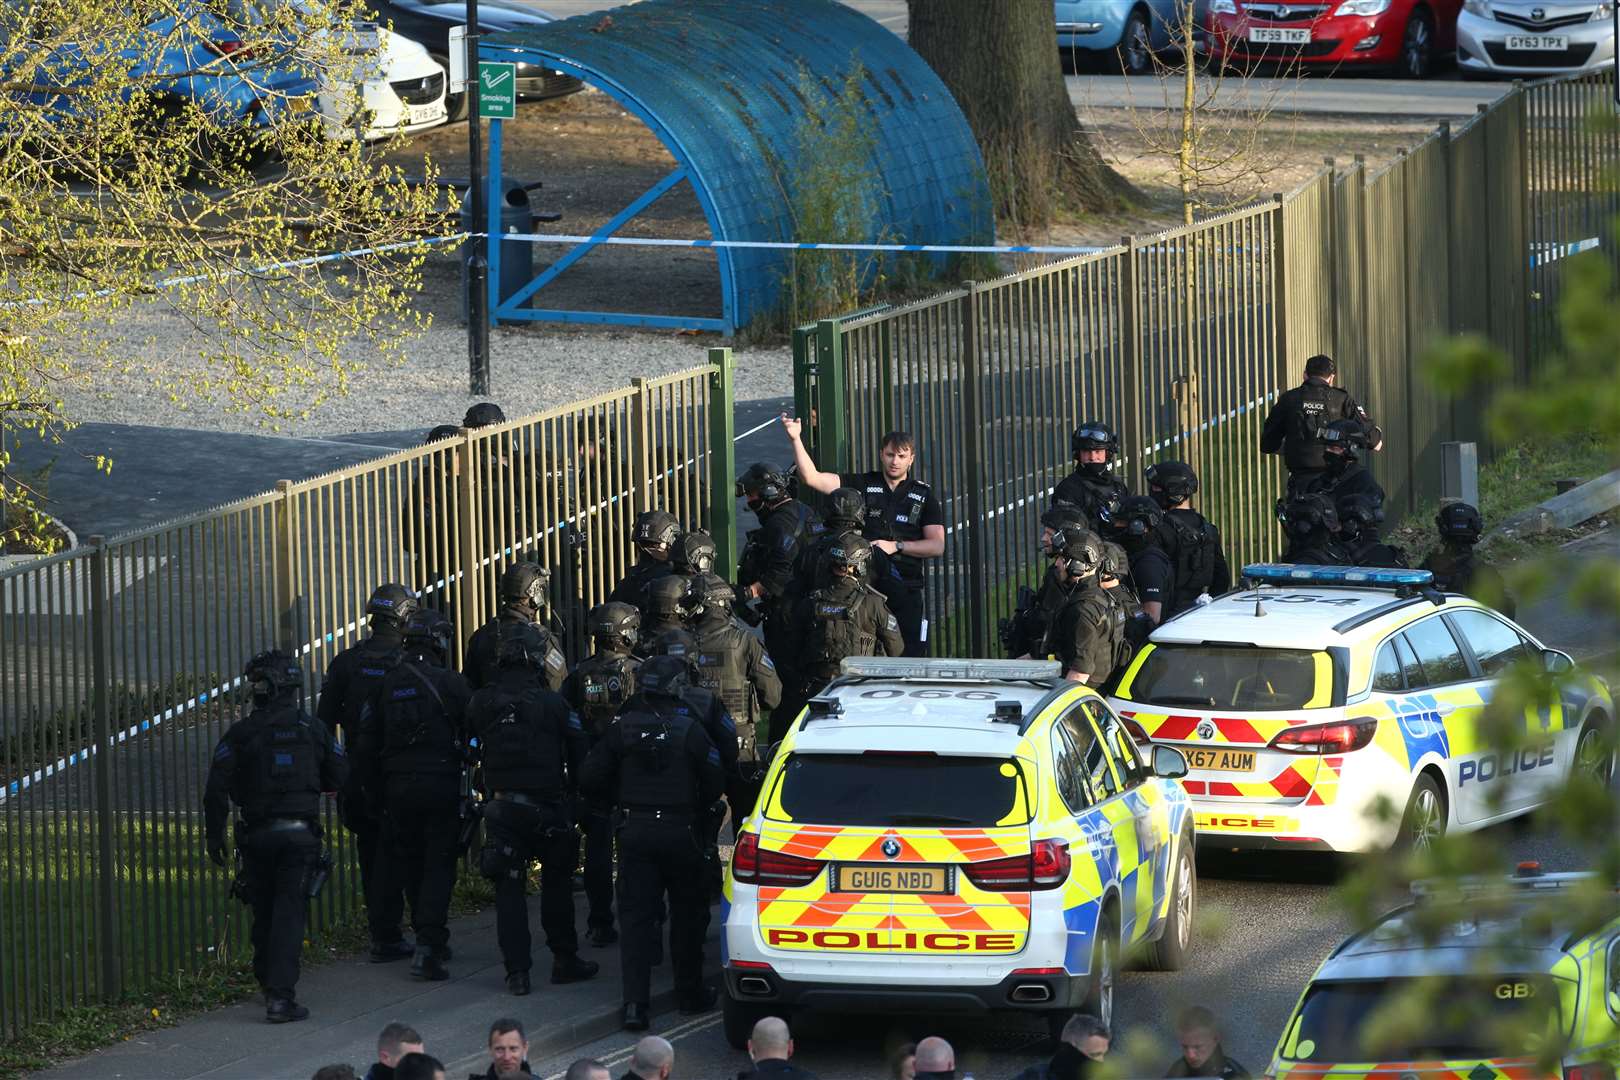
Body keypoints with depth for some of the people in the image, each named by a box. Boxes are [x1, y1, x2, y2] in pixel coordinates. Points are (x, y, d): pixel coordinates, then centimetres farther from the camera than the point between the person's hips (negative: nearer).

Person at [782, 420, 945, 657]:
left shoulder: (925, 495, 9)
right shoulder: (862, 485, 8)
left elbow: (937, 546, 2)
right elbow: (811, 477, -1)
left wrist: (897, 546, -10)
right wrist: (795, 439, -12)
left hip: (906, 589, 0)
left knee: (912, 655, -3)